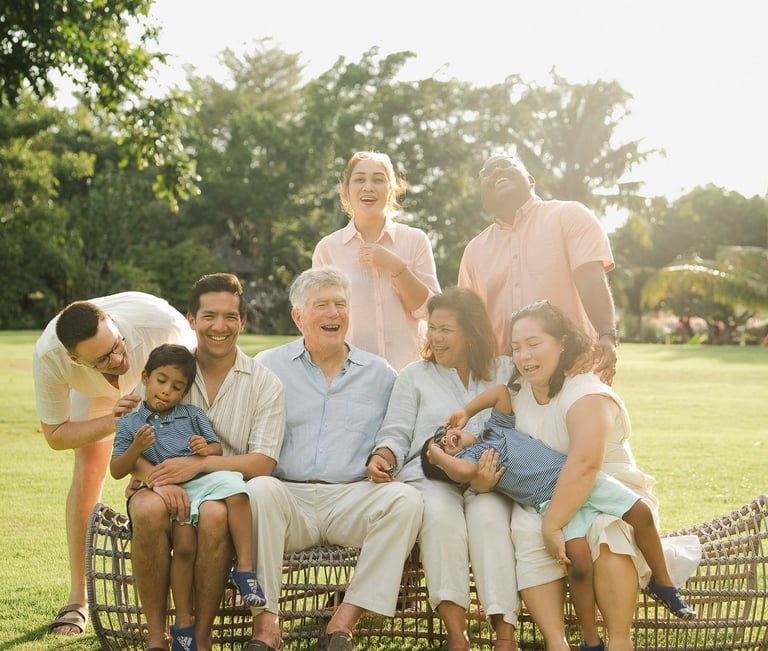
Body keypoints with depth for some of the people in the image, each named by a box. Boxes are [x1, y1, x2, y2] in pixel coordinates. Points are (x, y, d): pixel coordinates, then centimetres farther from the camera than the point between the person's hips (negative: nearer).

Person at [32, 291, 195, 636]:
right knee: (87, 475, -12)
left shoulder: (161, 320, -45)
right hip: (94, 394, 1)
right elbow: (55, 434, -23)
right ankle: (78, 599, 0)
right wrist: (113, 422, -41)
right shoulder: (48, 357, -39)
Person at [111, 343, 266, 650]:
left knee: (230, 483, -31)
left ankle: (245, 567, -27)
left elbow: (218, 447, 15)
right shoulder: (129, 424, 13)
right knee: (184, 543, -23)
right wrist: (136, 448, -12)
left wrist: (207, 449, -8)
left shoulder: (193, 415, 18)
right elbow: (116, 471, 7)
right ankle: (183, 623, -11)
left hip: (203, 481, 2)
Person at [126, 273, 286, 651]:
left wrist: (199, 463, -20)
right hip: (166, 490, 1)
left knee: (216, 514, -36)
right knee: (148, 509, -34)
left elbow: (263, 463, -5)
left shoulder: (264, 383, 4)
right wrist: (158, 477, -22)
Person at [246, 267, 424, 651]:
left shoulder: (380, 374, 16)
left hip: (353, 496, 2)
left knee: (406, 499, -28)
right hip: (288, 494, -1)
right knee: (259, 490, -34)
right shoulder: (268, 367, 12)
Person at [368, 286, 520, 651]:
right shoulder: (415, 376, 21)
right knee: (439, 512, -36)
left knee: (490, 516, -35)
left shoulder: (506, 372, 18)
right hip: (430, 476, 0)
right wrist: (383, 456, -8)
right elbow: (397, 433, 14)